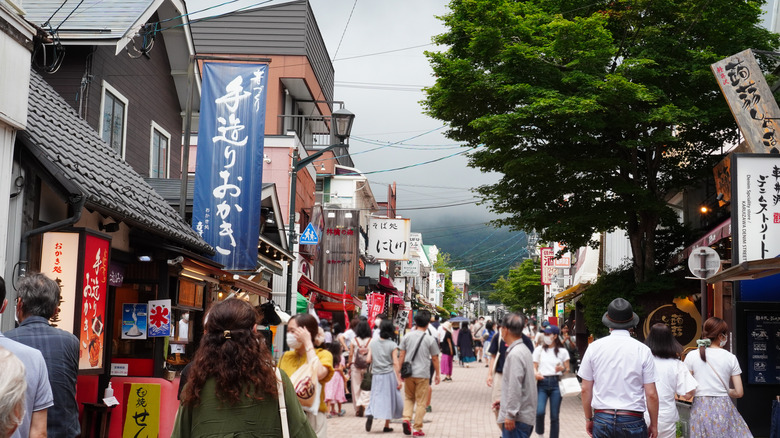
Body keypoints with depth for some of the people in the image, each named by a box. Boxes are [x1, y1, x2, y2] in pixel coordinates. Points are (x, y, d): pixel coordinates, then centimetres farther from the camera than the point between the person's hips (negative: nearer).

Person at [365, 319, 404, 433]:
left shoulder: (373, 343, 2)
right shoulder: (392, 345, -7)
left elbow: (369, 360, 3)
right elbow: (396, 363, -9)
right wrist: (399, 380, -6)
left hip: (376, 375, 3)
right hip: (389, 375, -3)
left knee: (376, 397, 8)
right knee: (389, 398, 8)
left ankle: (370, 414, -22)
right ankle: (387, 426, 11)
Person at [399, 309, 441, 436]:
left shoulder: (408, 336, 0)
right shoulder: (430, 339, -7)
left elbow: (402, 355, 4)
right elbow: (435, 359, -1)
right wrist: (437, 374, 11)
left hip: (408, 373, 3)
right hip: (423, 374, -3)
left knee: (408, 398, 19)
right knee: (421, 402, 6)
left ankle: (406, 418, -3)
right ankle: (417, 428, 7)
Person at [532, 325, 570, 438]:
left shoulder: (562, 351, 8)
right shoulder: (539, 350, 10)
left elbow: (568, 370, 10)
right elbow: (534, 367, 10)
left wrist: (562, 369, -12)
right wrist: (536, 374, -12)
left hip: (556, 383, 0)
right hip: (542, 383, 0)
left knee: (555, 416, 2)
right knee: (539, 411, -17)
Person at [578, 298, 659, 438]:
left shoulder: (594, 347, 2)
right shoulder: (643, 350, -3)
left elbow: (585, 389, 5)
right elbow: (651, 394, -3)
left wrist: (589, 419, 16)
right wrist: (654, 425, 8)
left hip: (602, 420, 2)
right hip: (633, 421, -2)